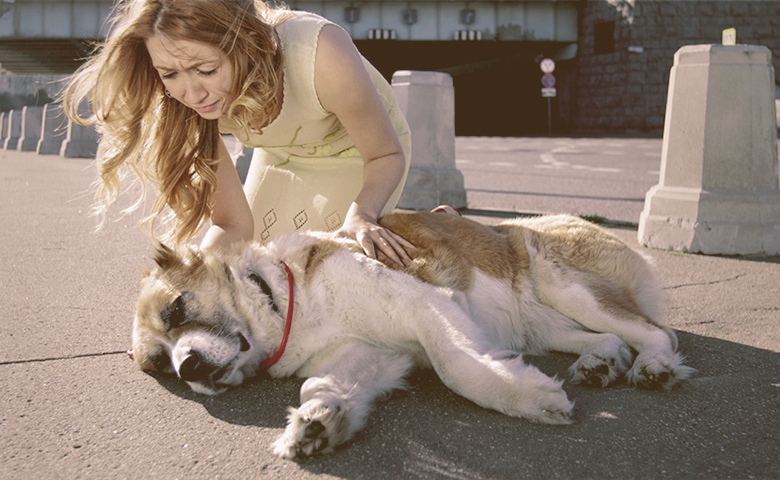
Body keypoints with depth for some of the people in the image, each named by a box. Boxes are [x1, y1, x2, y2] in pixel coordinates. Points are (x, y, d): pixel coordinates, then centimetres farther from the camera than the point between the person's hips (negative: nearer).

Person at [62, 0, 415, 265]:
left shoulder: (320, 54, -42)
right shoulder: (185, 106, -29)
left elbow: (386, 154, -25)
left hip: (358, 156, -3)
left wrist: (359, 216, -45)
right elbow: (234, 225, -22)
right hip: (282, 159, 3)